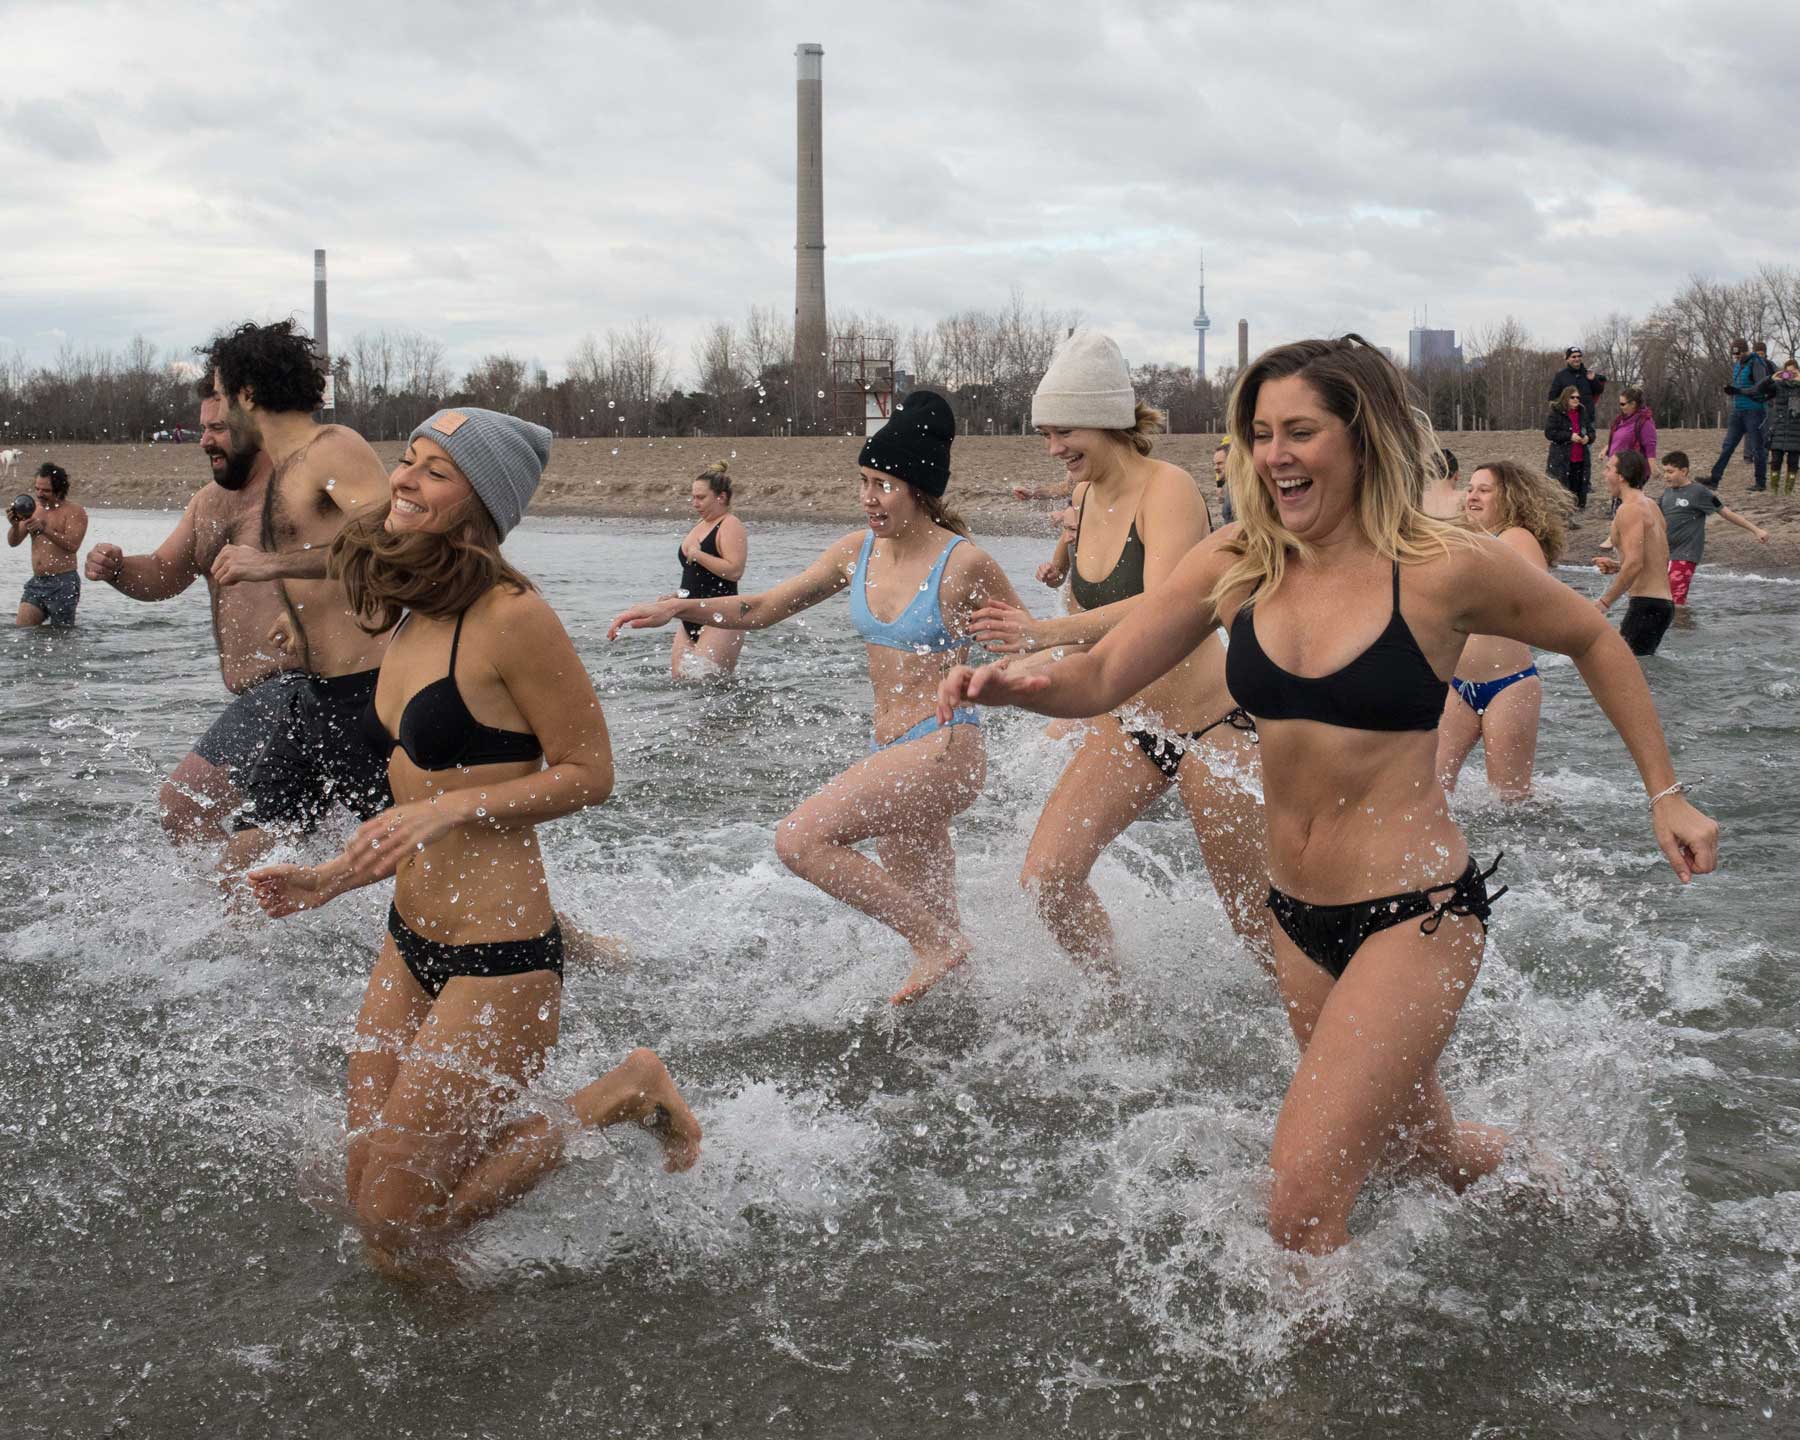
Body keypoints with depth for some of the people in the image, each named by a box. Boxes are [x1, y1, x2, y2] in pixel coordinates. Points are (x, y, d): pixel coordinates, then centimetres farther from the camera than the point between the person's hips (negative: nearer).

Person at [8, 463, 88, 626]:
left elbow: (73, 545, -19)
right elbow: (13, 542, 9)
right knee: (21, 629, -4)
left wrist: (45, 529, -29)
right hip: (36, 582, 5)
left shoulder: (74, 511, -5)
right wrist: (15, 525, -13)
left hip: (63, 583, -5)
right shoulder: (33, 508, 11)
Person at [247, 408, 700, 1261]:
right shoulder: (412, 620, 9)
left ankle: (629, 1095, 12)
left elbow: (588, 774, -13)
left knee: (396, 1224, 0)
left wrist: (448, 807, -21)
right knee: (366, 1189, 16)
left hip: (497, 960, -9)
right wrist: (332, 878, 11)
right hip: (410, 943, 9)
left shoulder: (510, 616, -18)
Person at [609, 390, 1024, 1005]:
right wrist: (681, 607, -3)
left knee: (800, 838, -22)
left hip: (945, 747, -7)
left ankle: (937, 944, -10)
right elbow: (761, 609, 11)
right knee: (918, 907, 17)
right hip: (890, 749, 8)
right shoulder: (857, 552, 5)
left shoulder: (964, 564, -12)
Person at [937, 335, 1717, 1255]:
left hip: (1417, 918, -6)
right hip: (1298, 917, 6)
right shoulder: (1236, 567, -2)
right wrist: (1010, 686, -23)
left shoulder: (1445, 570, -14)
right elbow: (1100, 678, -1)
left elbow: (1593, 642, 3)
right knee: (1425, 1151, 26)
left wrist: (1666, 796, 4)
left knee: (1300, 1209, -15)